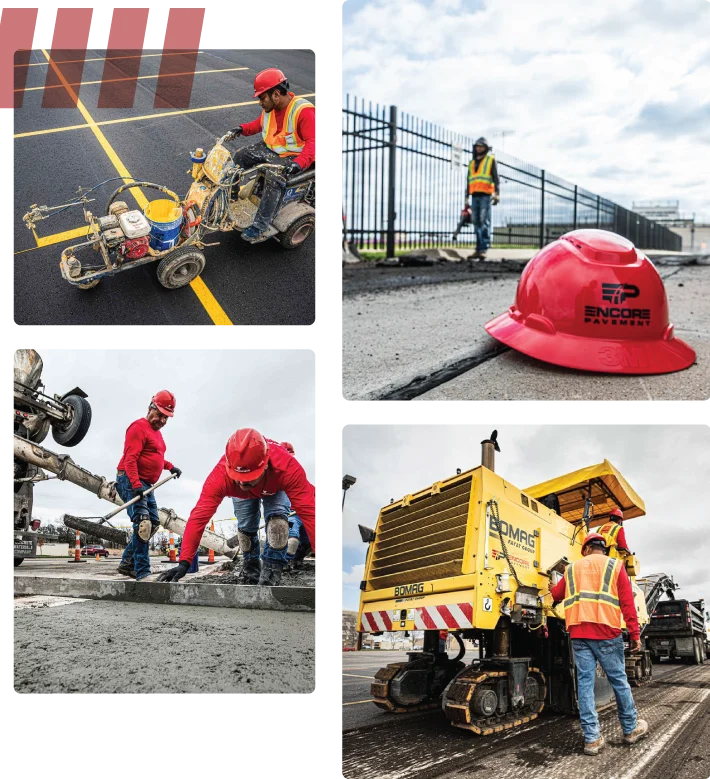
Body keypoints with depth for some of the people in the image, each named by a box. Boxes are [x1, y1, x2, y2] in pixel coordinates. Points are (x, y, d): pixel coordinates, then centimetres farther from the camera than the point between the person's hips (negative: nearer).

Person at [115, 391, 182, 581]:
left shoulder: (156, 432, 19)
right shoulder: (139, 428, -11)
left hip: (146, 485, 10)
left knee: (153, 524, 12)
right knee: (142, 523, -19)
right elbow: (130, 459, -21)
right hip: (131, 481, -10)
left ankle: (127, 564, 19)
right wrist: (136, 485, -30)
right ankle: (142, 572, -22)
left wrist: (169, 466, 20)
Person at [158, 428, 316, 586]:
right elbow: (199, 516, -45)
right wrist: (184, 563, -48)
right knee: (245, 527, -6)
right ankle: (251, 572, 21)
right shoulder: (221, 474, -44)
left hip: (274, 487, -2)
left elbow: (309, 511, -49)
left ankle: (272, 569, -12)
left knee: (277, 517, -26)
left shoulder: (287, 466, -49)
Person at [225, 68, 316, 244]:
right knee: (237, 157, 7)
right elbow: (260, 123, 19)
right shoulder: (270, 107, -1)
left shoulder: (304, 111, -24)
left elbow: (312, 142, -30)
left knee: (273, 177, -34)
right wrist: (242, 129, 1)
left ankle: (260, 229, -30)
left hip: (292, 156, -9)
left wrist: (299, 163, -46)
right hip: (269, 148, 9)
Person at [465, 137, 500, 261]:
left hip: (485, 195, -5)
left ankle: (484, 249, -17)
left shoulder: (491, 160, 7)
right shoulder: (472, 163, 21)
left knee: (484, 222, -12)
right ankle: (478, 250, 4)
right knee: (476, 223, 2)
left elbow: (496, 178, -1)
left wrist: (497, 193, -14)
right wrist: (466, 199, 19)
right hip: (475, 196, 5)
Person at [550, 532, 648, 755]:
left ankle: (592, 738, 2)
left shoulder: (573, 568, 16)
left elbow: (554, 595, 22)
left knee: (585, 683, 2)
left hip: (578, 633, 2)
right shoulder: (615, 566, 7)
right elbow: (627, 603, -1)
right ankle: (631, 729, 24)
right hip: (606, 631, -2)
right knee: (619, 680, 10)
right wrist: (635, 634, 1)